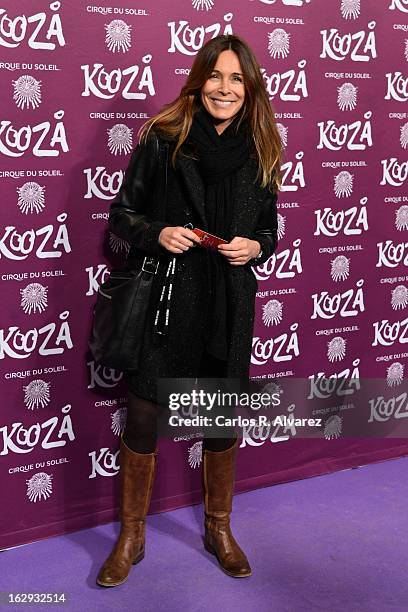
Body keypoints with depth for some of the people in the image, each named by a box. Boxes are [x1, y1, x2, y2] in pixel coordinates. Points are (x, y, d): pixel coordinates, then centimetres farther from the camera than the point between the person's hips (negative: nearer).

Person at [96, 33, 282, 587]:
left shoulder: (260, 151, 5)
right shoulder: (162, 138, -3)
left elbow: (269, 233, 14)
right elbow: (122, 214, 1)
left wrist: (254, 247, -8)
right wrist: (157, 233, -18)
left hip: (229, 307, 3)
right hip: (164, 300, -2)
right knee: (141, 420, 4)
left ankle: (219, 529, 35)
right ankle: (131, 536, 26)